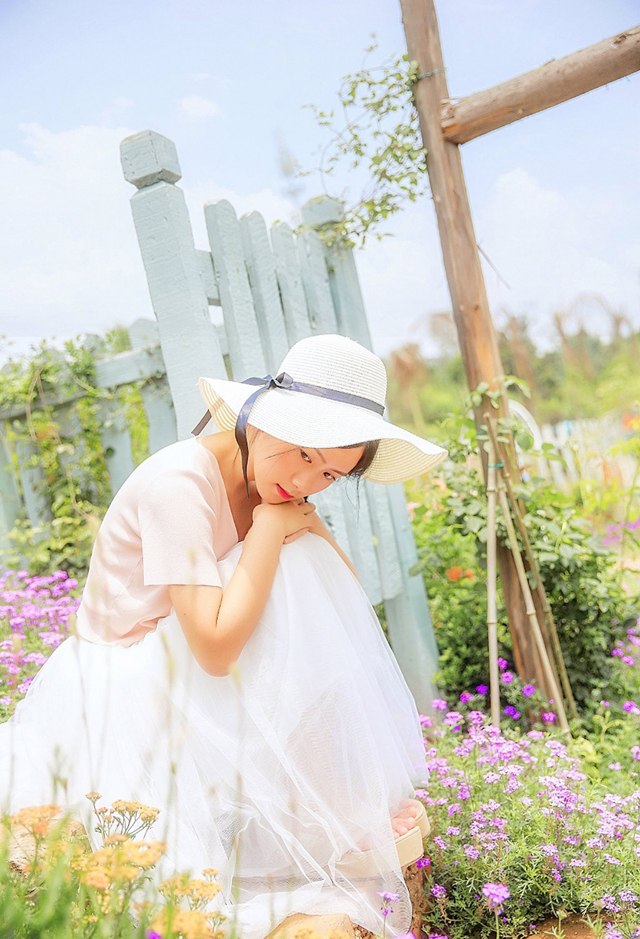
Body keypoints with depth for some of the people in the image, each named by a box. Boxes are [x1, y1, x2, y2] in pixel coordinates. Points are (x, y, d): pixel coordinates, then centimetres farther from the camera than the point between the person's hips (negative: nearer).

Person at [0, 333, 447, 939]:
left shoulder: (272, 486, -3)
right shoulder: (180, 484, -27)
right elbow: (216, 647, -34)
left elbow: (349, 597, -5)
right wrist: (270, 528, -27)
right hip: (119, 684, -7)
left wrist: (308, 523, -21)